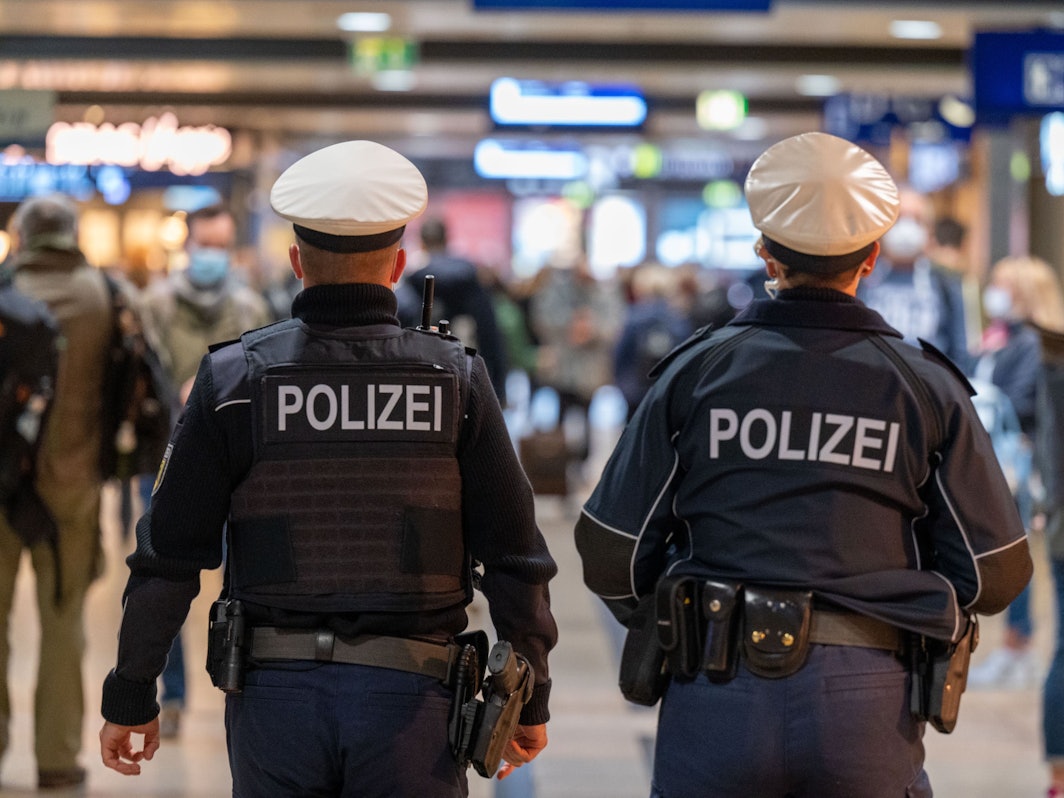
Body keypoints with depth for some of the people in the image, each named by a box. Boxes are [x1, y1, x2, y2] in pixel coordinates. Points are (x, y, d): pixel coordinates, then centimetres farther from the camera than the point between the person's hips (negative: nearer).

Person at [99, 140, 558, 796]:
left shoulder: (235, 378, -3)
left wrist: (130, 696, 7)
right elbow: (514, 554, 0)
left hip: (275, 693, 1)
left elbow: (169, 556, -2)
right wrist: (530, 698, 11)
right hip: (409, 694, 0)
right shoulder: (456, 380, -2)